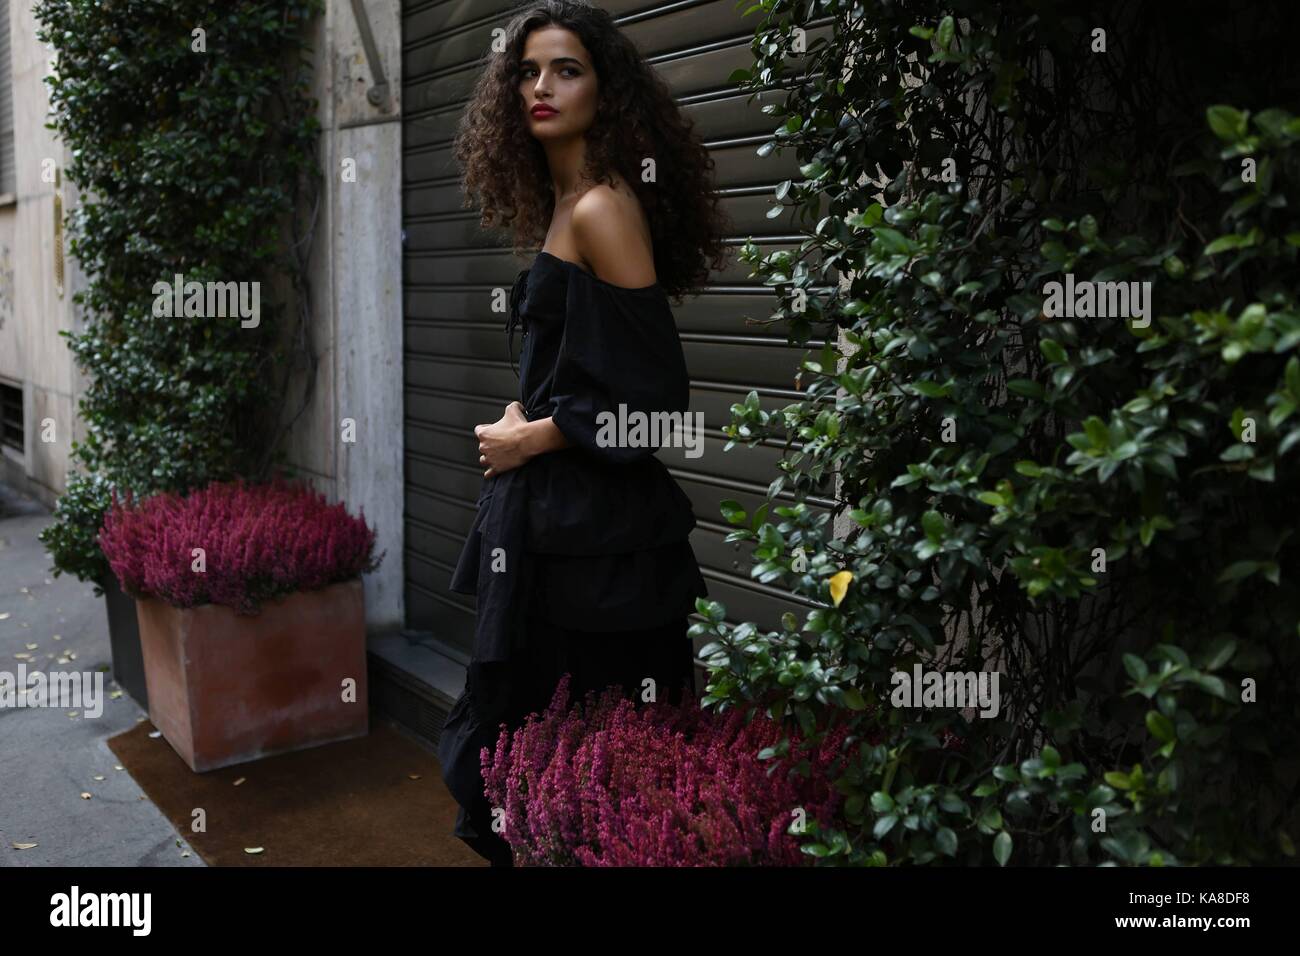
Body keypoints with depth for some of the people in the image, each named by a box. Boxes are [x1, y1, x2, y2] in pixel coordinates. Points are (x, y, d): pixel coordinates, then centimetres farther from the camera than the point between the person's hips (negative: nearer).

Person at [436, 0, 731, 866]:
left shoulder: (602, 208, -14)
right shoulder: (558, 204, 14)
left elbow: (650, 388, -18)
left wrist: (531, 438, -9)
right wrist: (519, 419, 7)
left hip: (592, 519, -9)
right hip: (556, 508, 9)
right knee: (529, 719, 17)